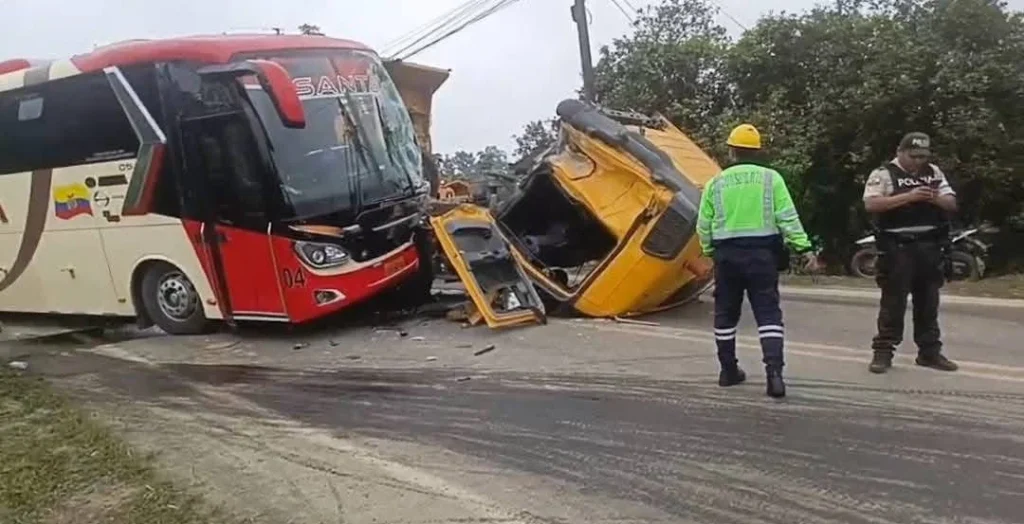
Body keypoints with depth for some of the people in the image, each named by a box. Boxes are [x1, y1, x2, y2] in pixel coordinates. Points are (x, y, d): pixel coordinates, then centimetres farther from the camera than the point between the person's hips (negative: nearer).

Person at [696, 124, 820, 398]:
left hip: (727, 254, 1)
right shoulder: (771, 178, 1)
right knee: (768, 312, 1)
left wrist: (710, 252, 20)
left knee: (726, 313, 14)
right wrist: (804, 248, -4)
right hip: (762, 253, -1)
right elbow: (788, 218, -6)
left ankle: (728, 370, 22)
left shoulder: (716, 183, 3)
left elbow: (703, 226, 6)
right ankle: (774, 370, -12)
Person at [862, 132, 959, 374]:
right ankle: (883, 352, 4)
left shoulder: (934, 173, 14)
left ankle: (929, 352, 22)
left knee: (928, 302, 12)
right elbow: (871, 204, -18)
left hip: (930, 247, 6)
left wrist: (935, 198, -8)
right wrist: (908, 196, -23)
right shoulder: (883, 174, -4)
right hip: (897, 248, -5)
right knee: (893, 302, -3)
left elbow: (952, 204, 14)